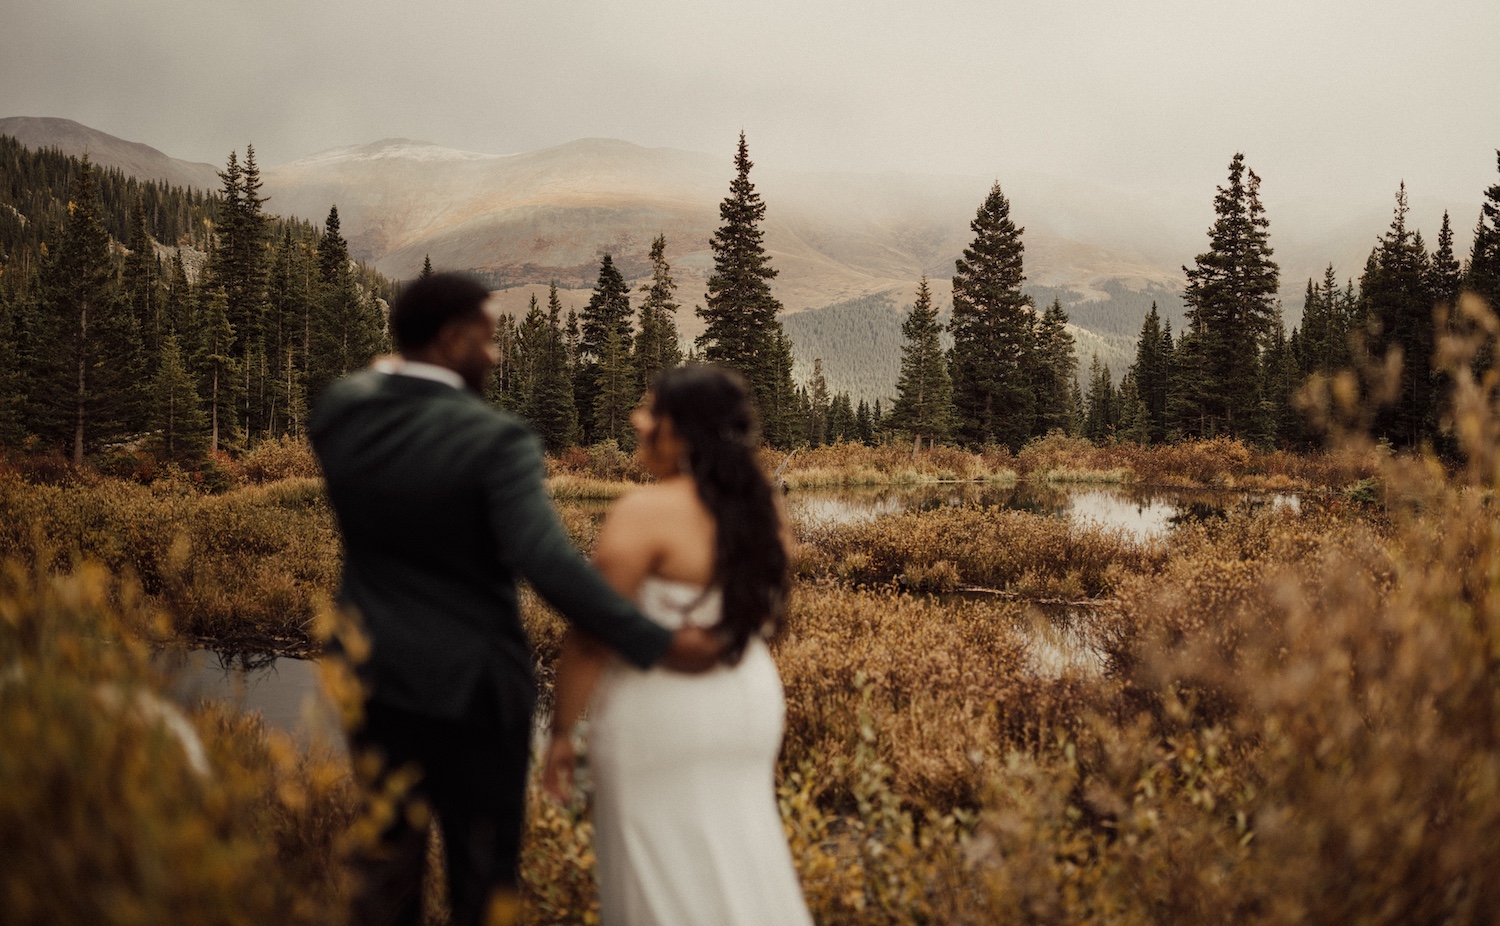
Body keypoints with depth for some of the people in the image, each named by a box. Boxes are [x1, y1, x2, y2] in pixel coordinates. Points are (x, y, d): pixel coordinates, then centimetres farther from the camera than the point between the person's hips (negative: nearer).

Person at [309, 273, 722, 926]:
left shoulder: (339, 411, -6)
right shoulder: (496, 441, -23)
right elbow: (548, 564, -32)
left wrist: (408, 364, 9)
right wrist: (657, 646, -30)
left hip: (375, 674, 6)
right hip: (469, 683, -5)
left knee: (389, 846, 22)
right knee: (483, 860, 12)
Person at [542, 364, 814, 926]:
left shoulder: (644, 514, -19)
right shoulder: (763, 511, 1)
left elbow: (589, 635, -18)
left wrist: (561, 731, -8)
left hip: (662, 716, -6)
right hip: (748, 704, 7)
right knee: (738, 862, 20)